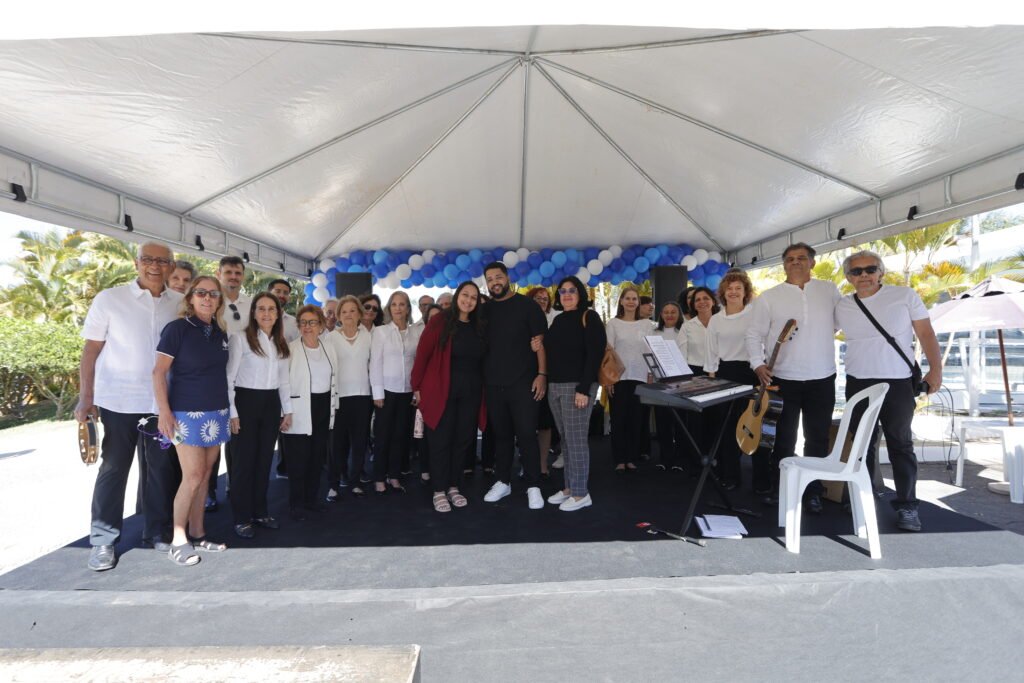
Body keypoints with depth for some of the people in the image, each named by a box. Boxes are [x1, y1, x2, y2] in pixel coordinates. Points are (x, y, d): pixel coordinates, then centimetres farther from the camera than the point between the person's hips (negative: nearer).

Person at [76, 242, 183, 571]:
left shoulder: (180, 304, 1)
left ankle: (157, 531, 26)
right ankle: (103, 539, 22)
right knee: (114, 468, 8)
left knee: (162, 469, 11)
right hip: (119, 401, -2)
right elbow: (90, 350, -3)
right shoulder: (109, 299, -4)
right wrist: (86, 398, -8)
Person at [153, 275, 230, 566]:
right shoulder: (177, 328, -7)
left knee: (204, 476, 10)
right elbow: (159, 372, -9)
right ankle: (178, 541, 8)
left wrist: (229, 410, 15)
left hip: (217, 413, 6)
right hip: (187, 413, -6)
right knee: (193, 477, -7)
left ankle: (197, 535, 21)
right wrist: (164, 411, -16)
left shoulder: (220, 333, 10)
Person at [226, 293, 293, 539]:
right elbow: (228, 378, -10)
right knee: (243, 460, 2)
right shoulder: (239, 338, -8)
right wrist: (231, 412, -13)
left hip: (271, 403, 6)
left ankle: (260, 512, 25)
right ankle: (242, 517, 14)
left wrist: (287, 410, 11)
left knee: (264, 459, 12)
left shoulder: (280, 343, 10)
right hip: (246, 401, -5)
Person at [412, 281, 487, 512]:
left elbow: (482, 360, 10)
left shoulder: (479, 327, 7)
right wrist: (417, 387, -7)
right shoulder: (440, 322, -8)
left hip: (470, 392, 5)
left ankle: (454, 487, 25)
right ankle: (439, 491, 14)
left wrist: (481, 390, 4)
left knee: (462, 440, 11)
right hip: (441, 391, -5)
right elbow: (422, 354, -7)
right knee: (441, 441, 2)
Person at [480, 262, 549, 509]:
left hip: (523, 382, -4)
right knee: (501, 434, 12)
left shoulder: (527, 305, -2)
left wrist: (541, 374, -13)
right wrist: (482, 376, 8)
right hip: (493, 384, 4)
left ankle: (533, 486, 8)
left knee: (526, 434, -2)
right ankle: (503, 481, 24)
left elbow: (539, 342, -4)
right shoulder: (485, 310, 10)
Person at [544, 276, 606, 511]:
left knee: (576, 440, -4)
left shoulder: (589, 318, -5)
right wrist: (547, 382, 6)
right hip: (555, 386, 7)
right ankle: (569, 487, 20)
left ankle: (581, 493, 5)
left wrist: (584, 388, -20)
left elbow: (595, 354, -13)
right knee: (565, 440, 11)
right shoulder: (558, 320, 16)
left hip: (576, 386, -7)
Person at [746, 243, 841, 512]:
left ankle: (813, 492, 23)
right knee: (783, 438, 6)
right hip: (783, 378, -2)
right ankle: (777, 488, 21)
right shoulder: (769, 297, 1)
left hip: (822, 378, 2)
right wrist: (758, 364, -11)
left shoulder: (829, 290, 7)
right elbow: (754, 334, 0)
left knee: (818, 439, 9)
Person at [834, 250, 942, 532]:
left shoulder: (905, 296, -2)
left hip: (898, 383, -3)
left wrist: (935, 368, -9)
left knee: (900, 445, 3)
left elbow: (926, 333, -2)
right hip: (858, 384, 3)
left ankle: (906, 506, 13)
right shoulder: (842, 307, 4)